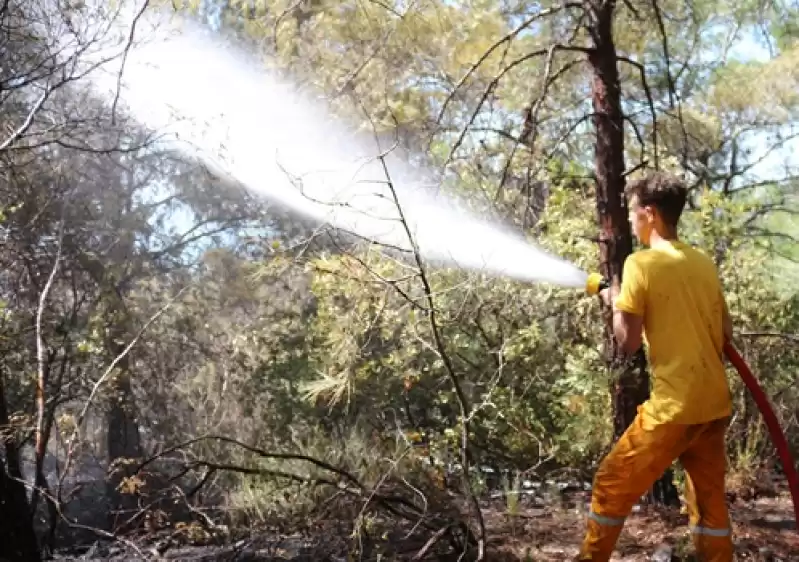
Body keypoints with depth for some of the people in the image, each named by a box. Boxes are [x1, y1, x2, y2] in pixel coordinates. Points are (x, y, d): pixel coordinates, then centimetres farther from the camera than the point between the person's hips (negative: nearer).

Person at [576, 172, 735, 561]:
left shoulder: (641, 263, -10)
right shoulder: (704, 263, 10)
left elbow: (628, 343, -12)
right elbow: (726, 334, 16)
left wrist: (616, 304, 5)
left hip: (675, 405, -7)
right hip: (716, 403, 7)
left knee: (612, 486, 6)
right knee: (709, 500, 16)